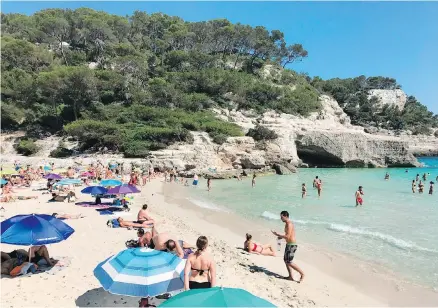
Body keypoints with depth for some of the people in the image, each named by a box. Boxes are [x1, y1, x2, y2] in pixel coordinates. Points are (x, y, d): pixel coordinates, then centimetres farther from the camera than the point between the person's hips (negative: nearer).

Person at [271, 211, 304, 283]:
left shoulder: (289, 224, -19)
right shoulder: (287, 224, 12)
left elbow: (288, 236, -25)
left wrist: (278, 235, -18)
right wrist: (281, 236, 8)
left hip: (292, 245, -10)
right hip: (289, 244, 10)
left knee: (289, 262, -6)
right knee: (285, 260, 14)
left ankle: (302, 273, 6)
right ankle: (290, 276, 22)